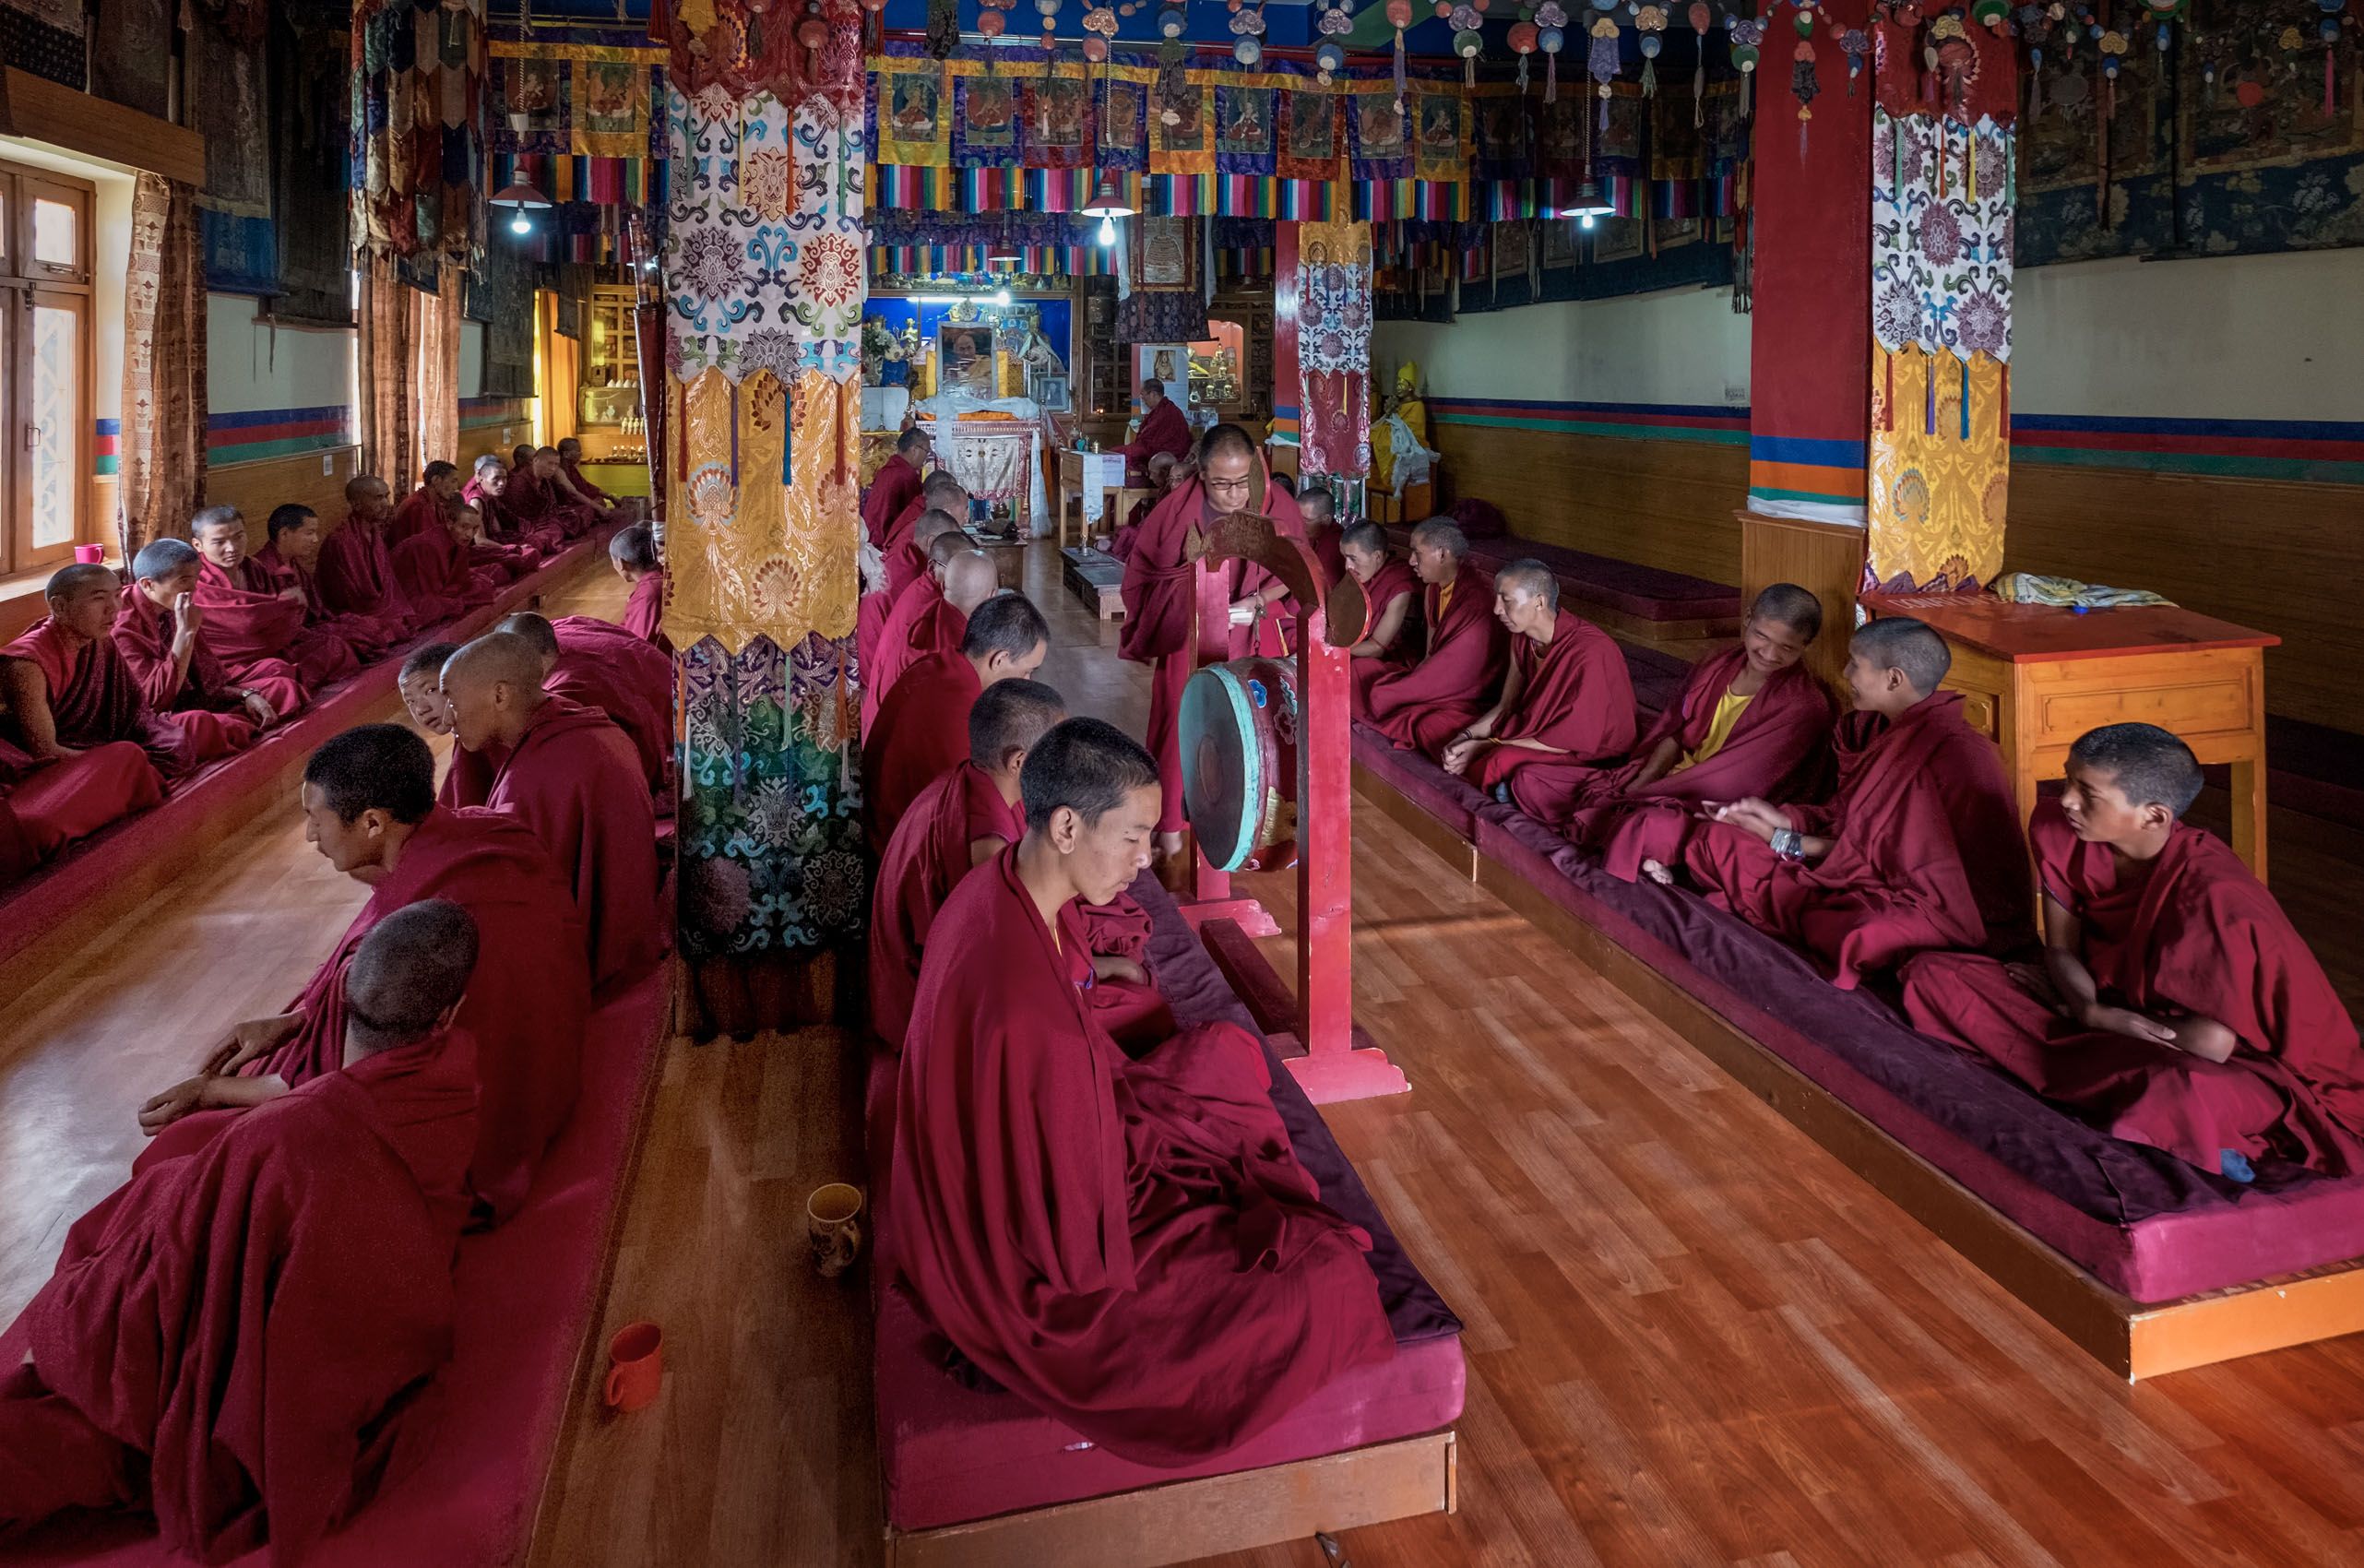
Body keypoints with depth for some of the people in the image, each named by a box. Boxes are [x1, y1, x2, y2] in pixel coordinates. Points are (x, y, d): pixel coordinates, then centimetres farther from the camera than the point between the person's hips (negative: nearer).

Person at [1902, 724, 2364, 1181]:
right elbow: (2061, 950, 0)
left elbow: (2212, 1043, -25)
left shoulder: (2215, 897, -27)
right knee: (1931, 975, -11)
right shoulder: (2057, 830, -9)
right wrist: (2093, 1012, -23)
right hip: (2107, 1023, 8)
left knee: (2178, 1094, -46)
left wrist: (2074, 1009, -13)